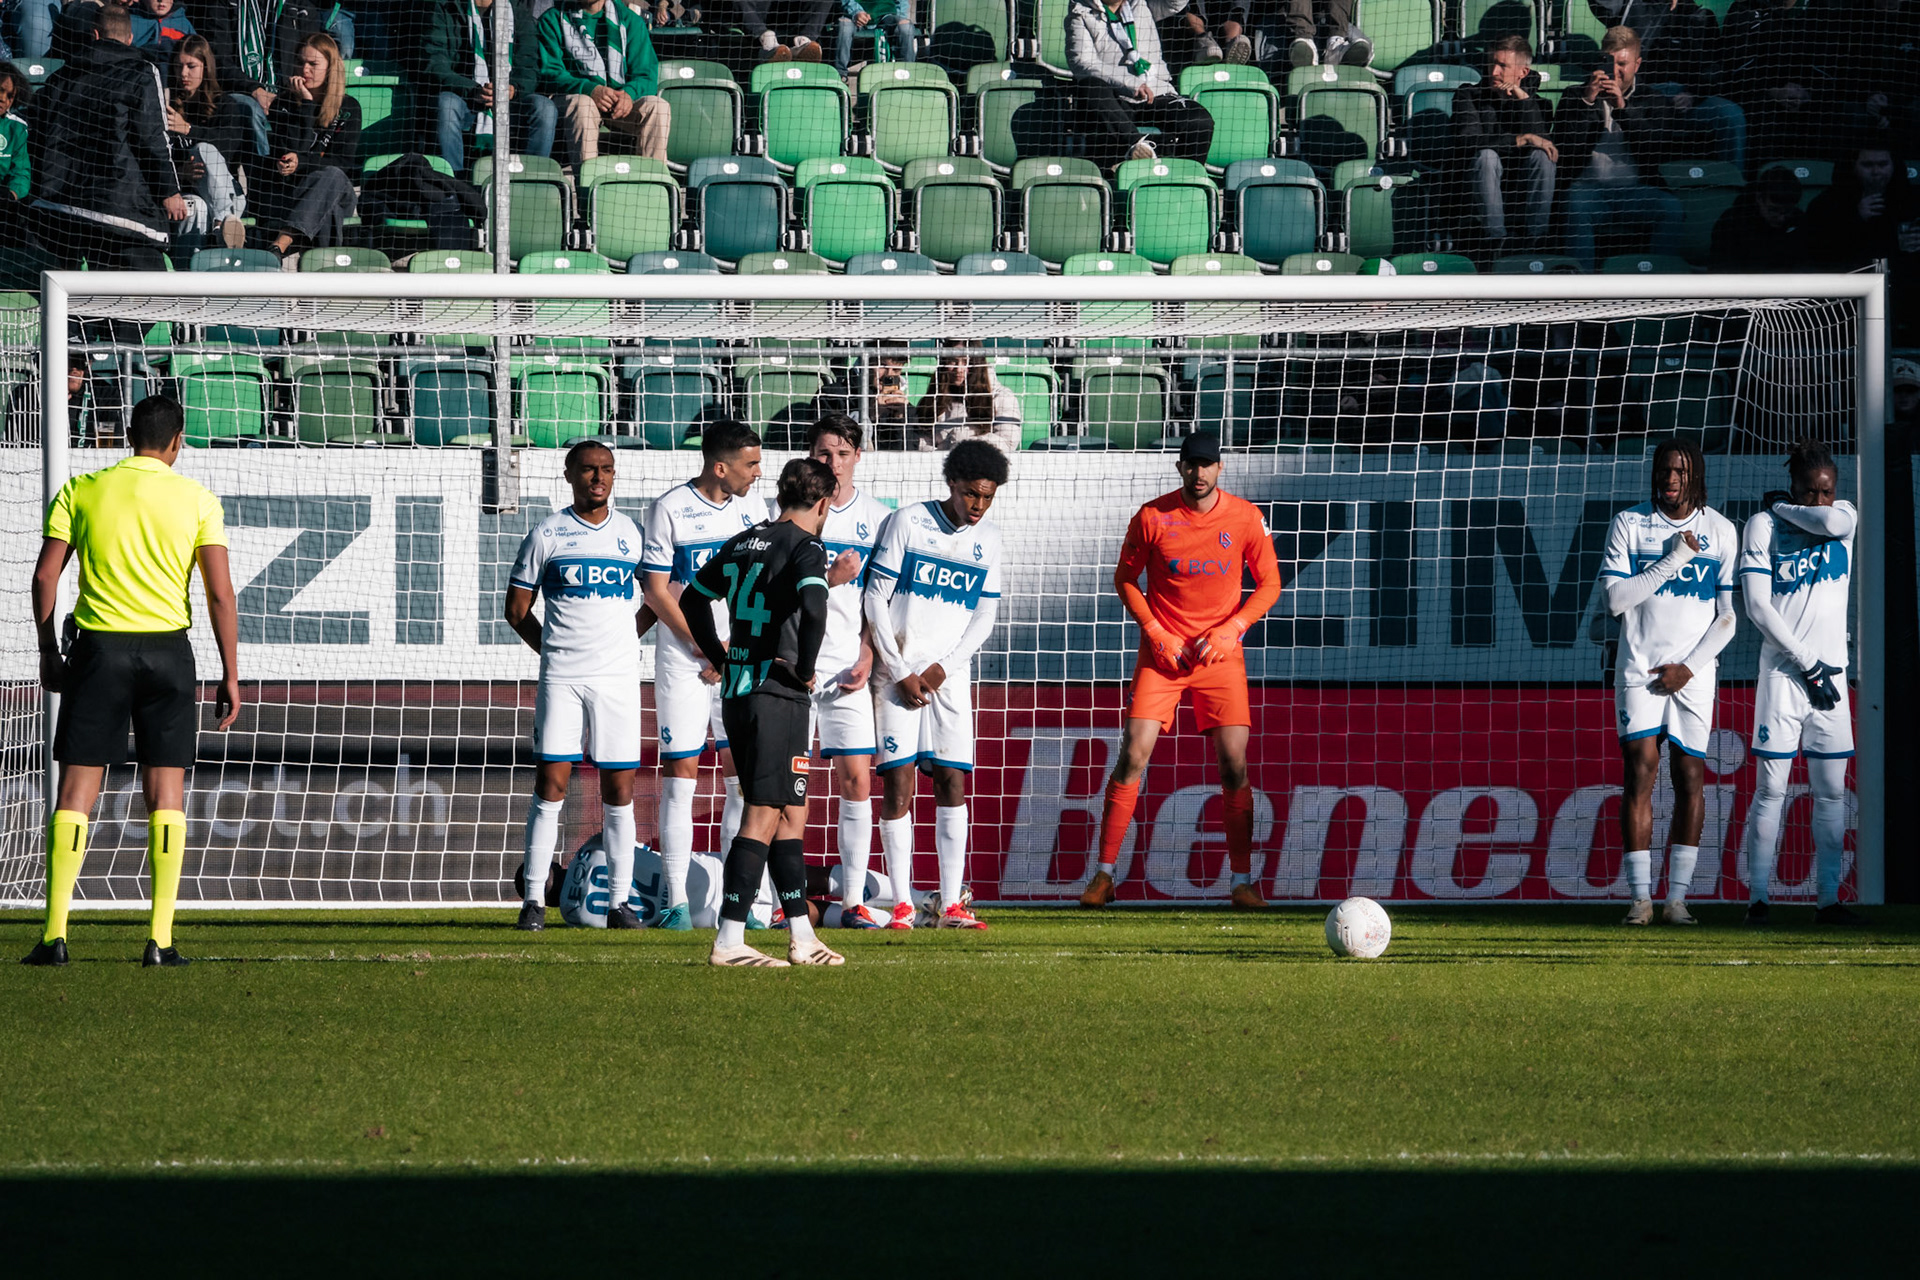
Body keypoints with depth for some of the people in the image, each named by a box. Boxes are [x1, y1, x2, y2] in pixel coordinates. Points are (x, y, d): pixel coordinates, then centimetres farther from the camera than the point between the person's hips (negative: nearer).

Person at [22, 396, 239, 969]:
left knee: (76, 791, 2)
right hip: (167, 646, 0)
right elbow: (220, 593, -3)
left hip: (100, 645, 0)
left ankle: (55, 935, -6)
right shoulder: (196, 500, 2)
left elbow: (45, 576, 1)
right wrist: (230, 677, 1)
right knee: (166, 793, 5)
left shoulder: (81, 491, 4)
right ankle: (160, 939, -1)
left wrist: (48, 653, 11)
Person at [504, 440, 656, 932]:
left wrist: (624, 640, 8)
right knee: (551, 784, -6)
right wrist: (556, 651, 3)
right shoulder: (546, 535, 2)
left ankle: (619, 902, 6)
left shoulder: (632, 534, 8)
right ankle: (534, 900, -2)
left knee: (619, 790, 1)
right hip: (560, 679, -2)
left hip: (619, 675, 2)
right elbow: (517, 609, 8)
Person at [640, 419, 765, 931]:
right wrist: (705, 649, -11)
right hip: (683, 657, -4)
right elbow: (655, 590, -7)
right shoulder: (670, 510, -6)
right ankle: (676, 902, -1)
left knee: (745, 777, 1)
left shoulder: (752, 510, 8)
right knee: (680, 775, -3)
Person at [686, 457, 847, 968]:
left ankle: (802, 937, 18)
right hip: (777, 696, -8)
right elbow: (813, 606, -26)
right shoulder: (805, 548, -8)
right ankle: (729, 940, -11)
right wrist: (805, 668, -12)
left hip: (735, 695, 8)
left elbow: (694, 599, 24)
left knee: (790, 813, 15)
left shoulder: (742, 544, 15)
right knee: (764, 818, -7)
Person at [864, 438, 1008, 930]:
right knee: (897, 785, -6)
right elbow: (876, 600, -4)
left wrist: (942, 668, -4)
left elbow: (985, 615, 9)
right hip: (898, 672, -3)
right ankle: (901, 904, -3)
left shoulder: (988, 540, 9)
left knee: (952, 784, -2)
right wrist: (900, 673, -8)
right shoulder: (907, 523, -3)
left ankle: (952, 905, 0)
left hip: (949, 678, 3)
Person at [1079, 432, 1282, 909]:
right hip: (1161, 652, -1)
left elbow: (1268, 585, 5)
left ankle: (1242, 881, 3)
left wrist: (1230, 630, -10)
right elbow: (1125, 580, 5)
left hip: (1219, 652, 1)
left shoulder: (1246, 518, -3)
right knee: (1133, 755, -9)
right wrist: (1155, 633, -7)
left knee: (1234, 763, -6)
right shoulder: (1152, 517, -5)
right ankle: (1104, 875, -2)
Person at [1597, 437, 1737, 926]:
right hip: (1640, 667, -1)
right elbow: (1615, 600, -8)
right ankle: (1641, 898, -9)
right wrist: (1673, 559, -13)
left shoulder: (1720, 532, 5)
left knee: (1690, 776, -2)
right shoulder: (1629, 524, 2)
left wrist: (1689, 666, -7)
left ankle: (1677, 899, 0)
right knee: (1640, 769, -9)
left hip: (1693, 674, 1)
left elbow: (1728, 617, 4)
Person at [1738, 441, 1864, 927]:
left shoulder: (1846, 516, 9)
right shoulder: (1763, 525, -1)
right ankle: (1757, 899, -4)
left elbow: (1830, 520, -17)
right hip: (1782, 670, -3)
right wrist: (1808, 664, -11)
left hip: (1830, 672, 3)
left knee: (1831, 791, 3)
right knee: (1771, 787, -5)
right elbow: (1757, 605, -8)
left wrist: (1782, 507, 0)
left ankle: (1828, 900, 5)